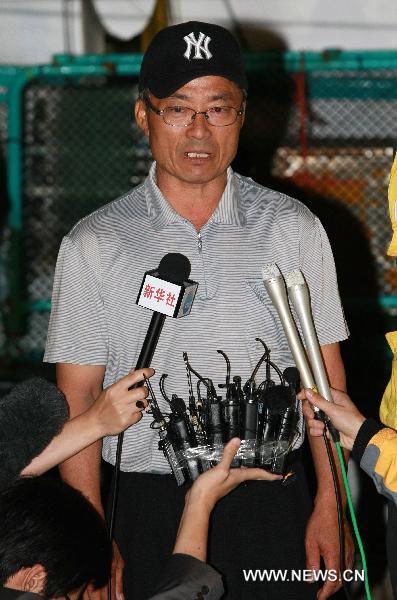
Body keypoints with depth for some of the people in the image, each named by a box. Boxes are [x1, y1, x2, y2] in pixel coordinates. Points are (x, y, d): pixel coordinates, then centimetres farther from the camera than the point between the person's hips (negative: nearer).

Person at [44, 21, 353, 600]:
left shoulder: (294, 229, 3)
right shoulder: (93, 245, 0)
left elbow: (325, 377, 5)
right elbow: (78, 397, 0)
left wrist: (330, 506, -3)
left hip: (273, 507, 1)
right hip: (150, 515, -1)